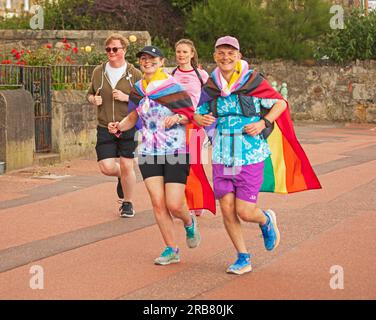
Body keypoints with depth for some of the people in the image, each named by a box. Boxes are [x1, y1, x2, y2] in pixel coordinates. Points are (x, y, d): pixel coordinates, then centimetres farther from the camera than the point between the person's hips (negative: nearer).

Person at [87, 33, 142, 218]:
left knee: (126, 166, -2)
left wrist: (126, 97, -15)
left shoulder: (134, 74, -1)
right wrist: (93, 99, -2)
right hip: (105, 128, 3)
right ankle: (122, 177, 31)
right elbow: (90, 94, 21)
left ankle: (127, 203, 20)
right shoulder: (99, 72, 8)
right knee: (106, 167, -5)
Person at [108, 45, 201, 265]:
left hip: (176, 152, -4)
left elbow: (190, 115, -3)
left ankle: (189, 222, 27)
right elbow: (132, 118, 17)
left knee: (174, 205, -9)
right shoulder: (137, 90, 8)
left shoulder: (172, 86, -8)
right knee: (158, 203, -3)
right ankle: (172, 250, 9)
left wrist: (177, 118, -24)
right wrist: (119, 126, -3)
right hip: (149, 154, 4)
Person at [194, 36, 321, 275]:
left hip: (250, 156, -4)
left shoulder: (253, 82, -6)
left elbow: (280, 103, 3)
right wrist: (201, 119, -8)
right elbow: (199, 113, 16)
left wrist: (263, 123, -13)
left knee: (245, 213, -5)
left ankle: (266, 220, 32)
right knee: (227, 211, 1)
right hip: (222, 157, 4)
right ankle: (243, 258, 20)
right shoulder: (211, 86, 5)